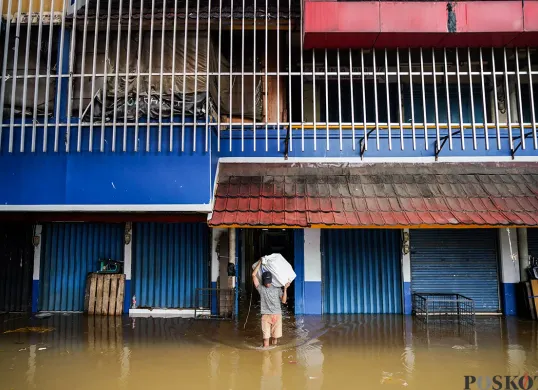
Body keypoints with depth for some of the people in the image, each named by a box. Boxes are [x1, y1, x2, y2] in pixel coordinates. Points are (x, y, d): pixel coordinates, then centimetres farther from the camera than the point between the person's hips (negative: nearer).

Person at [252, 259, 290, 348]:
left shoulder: (277, 289, 6)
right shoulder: (261, 288, 2)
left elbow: (283, 301, 0)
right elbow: (254, 275, -7)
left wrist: (285, 288, -8)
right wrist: (259, 263, -3)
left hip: (277, 315, 1)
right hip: (266, 316, -1)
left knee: (275, 336, 7)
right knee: (266, 337, -3)